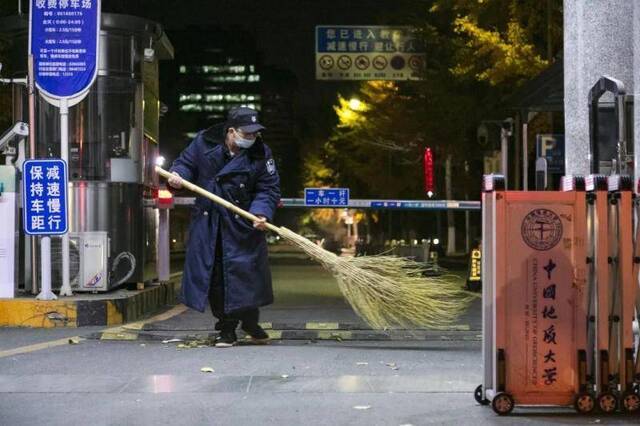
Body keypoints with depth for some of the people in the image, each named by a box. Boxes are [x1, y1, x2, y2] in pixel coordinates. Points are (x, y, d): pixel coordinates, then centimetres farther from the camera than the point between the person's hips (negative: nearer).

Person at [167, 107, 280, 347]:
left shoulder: (261, 154, -5)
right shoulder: (204, 142, -3)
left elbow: (269, 189, -4)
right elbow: (186, 163, 10)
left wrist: (261, 213, -21)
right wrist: (177, 175, -12)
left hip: (243, 223, -1)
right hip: (207, 221, 1)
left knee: (247, 273, -1)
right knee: (214, 275, 1)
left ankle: (249, 322, 23)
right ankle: (227, 329, 12)